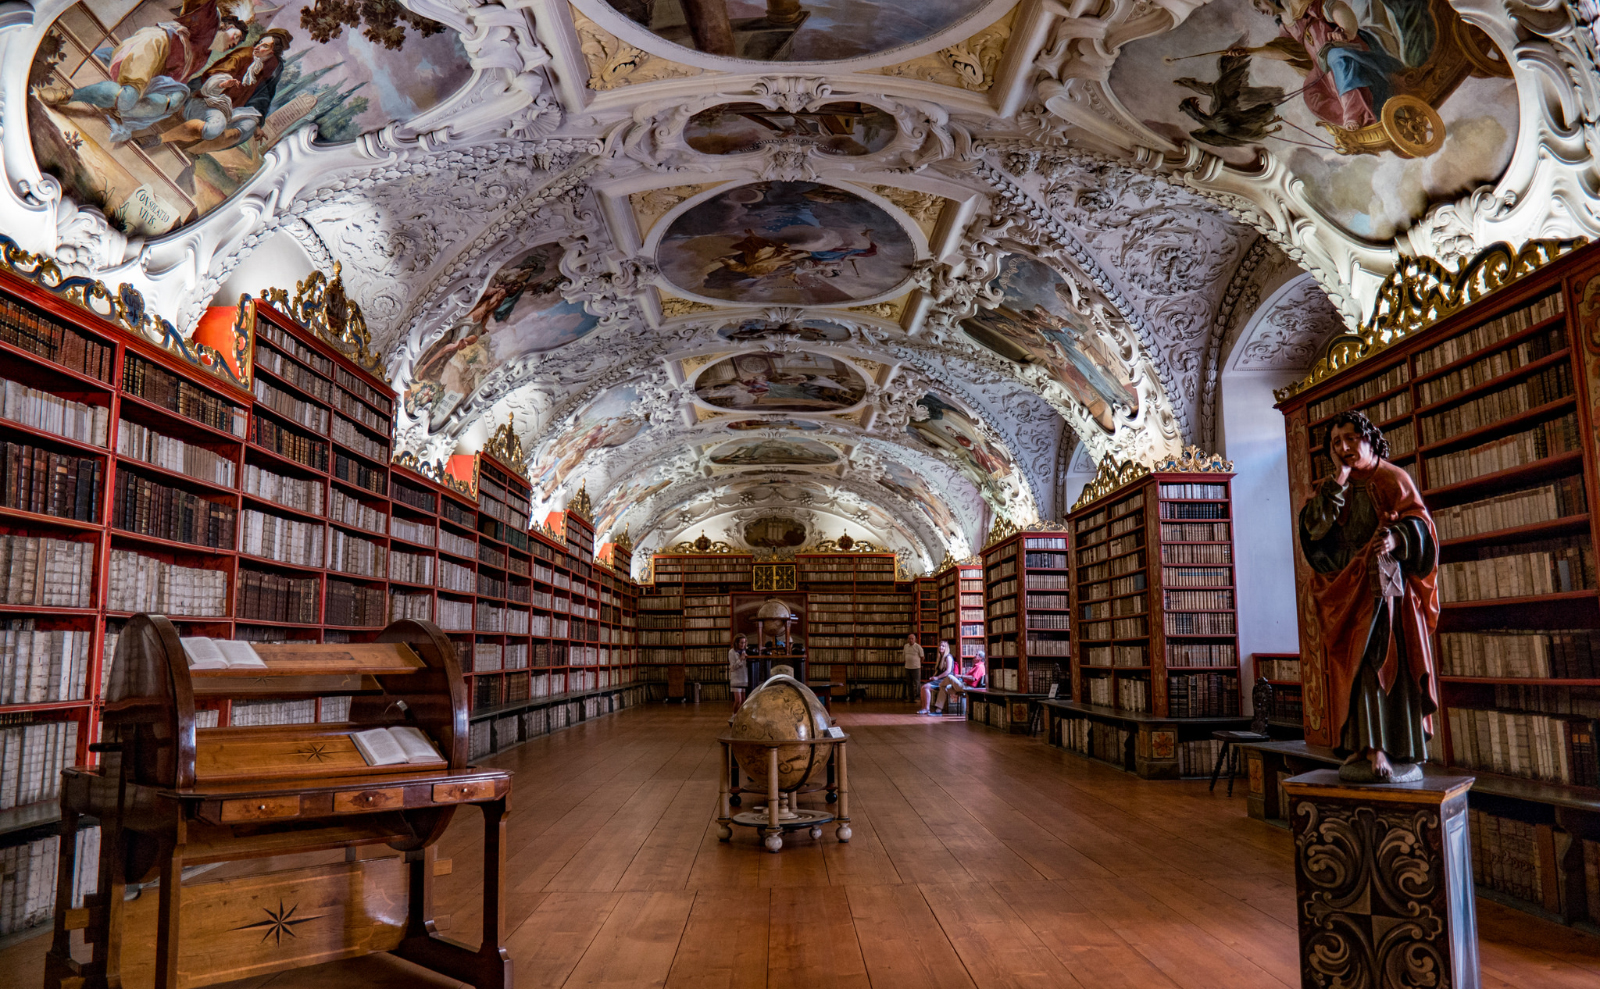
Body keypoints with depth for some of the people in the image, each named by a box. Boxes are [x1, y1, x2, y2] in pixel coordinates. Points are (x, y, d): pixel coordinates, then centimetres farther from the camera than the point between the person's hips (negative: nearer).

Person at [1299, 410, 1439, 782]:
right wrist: (1339, 481, -9)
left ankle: (1402, 752, -3)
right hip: (1349, 593, 3)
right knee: (1358, 666, -3)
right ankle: (1364, 748, -3)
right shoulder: (1330, 489, 13)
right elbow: (1312, 526, -4)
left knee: (1394, 664, -5)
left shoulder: (1394, 480, 5)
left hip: (1388, 588, -3)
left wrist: (1397, 538, -26)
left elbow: (1420, 524, -4)